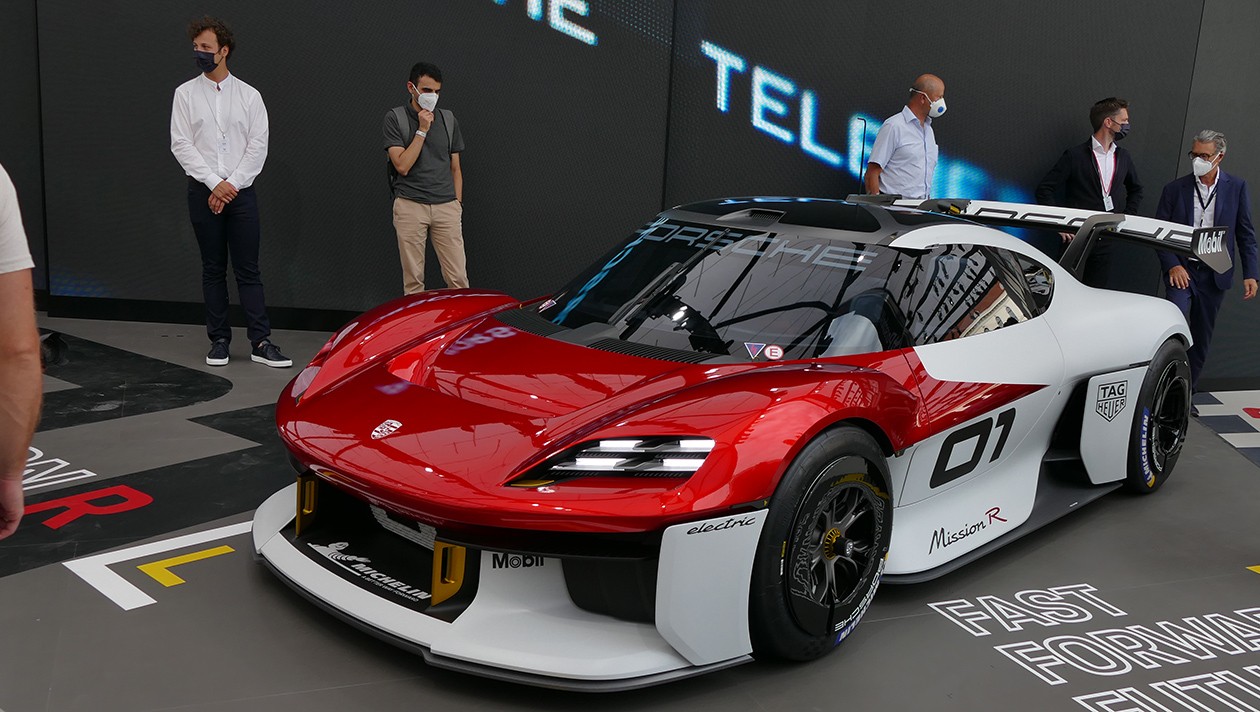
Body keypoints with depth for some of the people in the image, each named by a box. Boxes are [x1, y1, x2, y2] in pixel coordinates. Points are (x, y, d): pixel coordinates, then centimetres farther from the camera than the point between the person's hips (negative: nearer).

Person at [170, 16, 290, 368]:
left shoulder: (249, 95, 4)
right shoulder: (186, 94, 4)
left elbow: (258, 145, -1)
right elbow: (181, 145, -2)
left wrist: (232, 184, -9)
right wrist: (215, 184, -11)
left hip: (241, 191, 0)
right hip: (204, 191, 1)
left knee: (248, 270, -1)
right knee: (213, 270, 6)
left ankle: (260, 342, -1)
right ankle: (219, 340, 13)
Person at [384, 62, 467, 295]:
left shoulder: (448, 119, 11)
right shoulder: (395, 118, 0)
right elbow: (402, 166, -9)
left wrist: (458, 204, 10)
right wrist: (422, 130, -11)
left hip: (446, 206, 2)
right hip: (410, 206, -2)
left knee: (458, 277, -4)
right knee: (413, 278, 2)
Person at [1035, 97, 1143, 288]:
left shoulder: (1123, 157, 11)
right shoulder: (1075, 156, -8)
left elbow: (1135, 189, 28)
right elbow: (1044, 189, -9)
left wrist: (1127, 217, 15)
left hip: (1105, 239, 5)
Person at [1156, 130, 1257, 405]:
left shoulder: (1237, 187, 3)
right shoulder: (1175, 189, 0)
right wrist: (1173, 266, -12)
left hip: (1215, 274, 2)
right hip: (1181, 270, -2)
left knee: (1202, 338, 8)